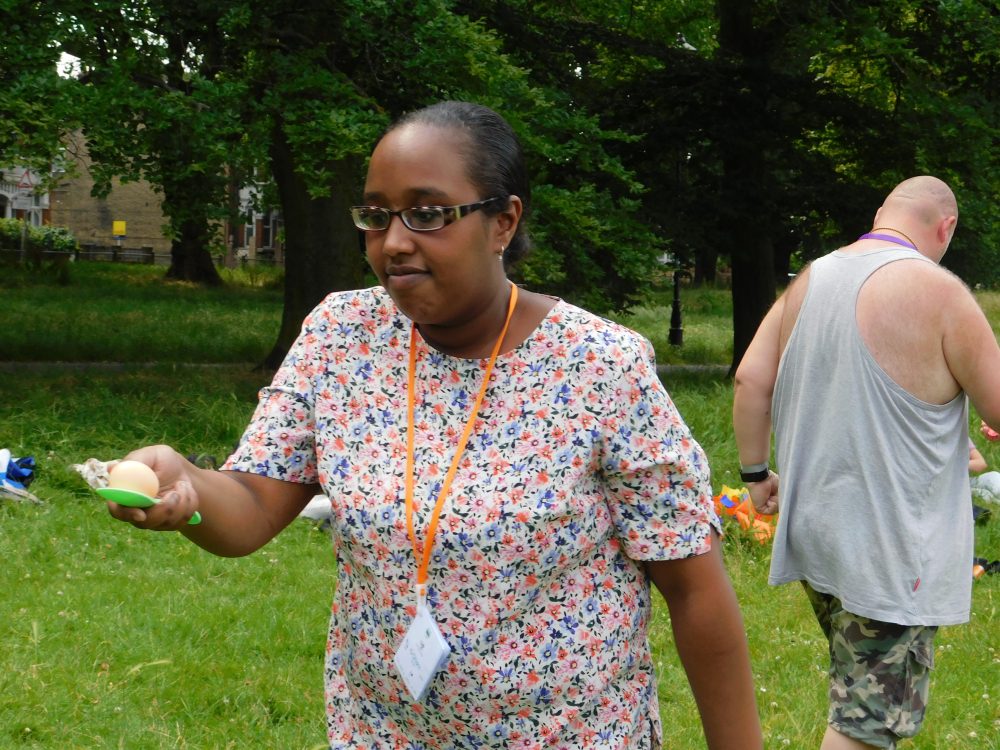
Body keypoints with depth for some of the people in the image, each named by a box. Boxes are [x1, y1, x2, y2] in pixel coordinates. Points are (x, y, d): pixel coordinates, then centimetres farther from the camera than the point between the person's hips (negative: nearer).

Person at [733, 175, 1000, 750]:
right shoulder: (939, 293, -15)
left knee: (862, 689, 24)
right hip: (890, 552, -7)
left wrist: (756, 471, 15)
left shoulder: (809, 281, 5)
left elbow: (751, 379, 6)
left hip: (812, 530, 7)